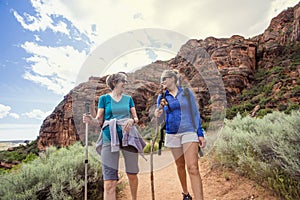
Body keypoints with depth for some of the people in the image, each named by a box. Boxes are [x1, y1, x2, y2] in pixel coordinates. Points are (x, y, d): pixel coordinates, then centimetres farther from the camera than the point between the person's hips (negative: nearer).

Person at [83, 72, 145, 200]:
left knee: (132, 175, 11)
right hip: (109, 138, -2)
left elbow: (136, 118, 12)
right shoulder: (104, 98, 7)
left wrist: (132, 120, -11)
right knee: (109, 183, -8)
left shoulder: (128, 99, 13)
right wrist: (91, 120, -17)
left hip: (128, 137, 3)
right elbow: (99, 120, 5)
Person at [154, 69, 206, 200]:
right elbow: (161, 119, 7)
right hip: (172, 134, 3)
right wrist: (158, 115, -17)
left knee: (192, 167, -14)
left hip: (189, 132, -2)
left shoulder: (186, 92, 1)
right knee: (180, 166, 14)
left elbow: (195, 114, 4)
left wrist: (200, 134, -1)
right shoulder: (162, 97, 6)